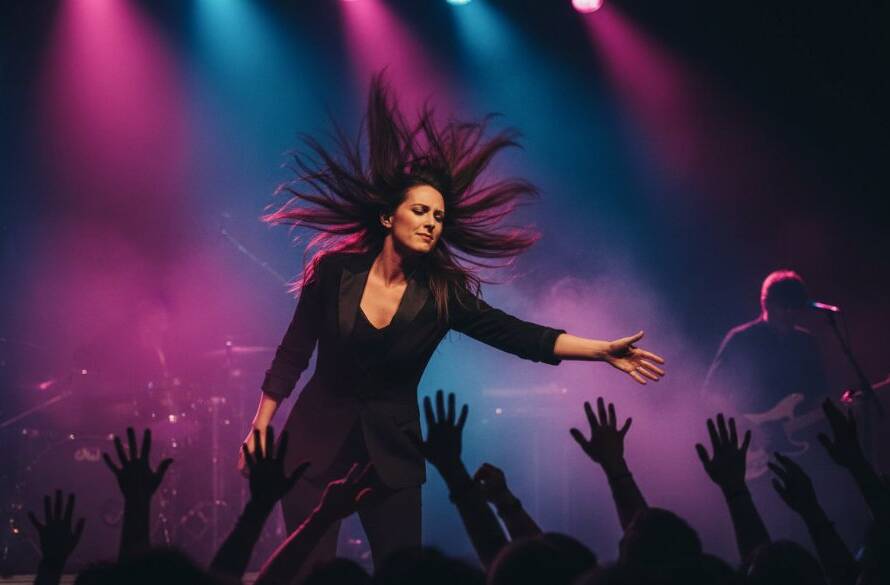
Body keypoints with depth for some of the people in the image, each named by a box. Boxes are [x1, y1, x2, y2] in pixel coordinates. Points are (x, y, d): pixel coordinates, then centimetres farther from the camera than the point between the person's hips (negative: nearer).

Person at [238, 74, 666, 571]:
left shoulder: (443, 295, -6)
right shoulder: (335, 272, -9)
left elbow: (515, 334, -15)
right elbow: (292, 355, -1)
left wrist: (603, 350, -25)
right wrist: (259, 430, -3)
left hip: (392, 452, 2)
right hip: (316, 442, -1)